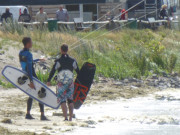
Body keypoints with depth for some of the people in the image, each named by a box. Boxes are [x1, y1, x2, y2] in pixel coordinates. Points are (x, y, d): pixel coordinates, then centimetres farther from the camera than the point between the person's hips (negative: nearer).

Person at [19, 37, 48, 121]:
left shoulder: (21, 53, 8)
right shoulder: (28, 54, -20)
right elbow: (29, 68, -26)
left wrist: (38, 60, 41)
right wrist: (31, 81, -29)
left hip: (25, 76, 9)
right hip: (32, 76, -9)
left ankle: (28, 114, 15)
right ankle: (42, 115, -7)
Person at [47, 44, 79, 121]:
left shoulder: (58, 61, -6)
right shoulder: (72, 61, 5)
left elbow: (53, 71, -5)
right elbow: (78, 71, 11)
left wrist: (48, 81, 6)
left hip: (61, 82, -3)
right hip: (70, 82, 3)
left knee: (62, 100, -3)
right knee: (70, 100, 12)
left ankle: (66, 117, -16)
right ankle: (71, 117, 9)